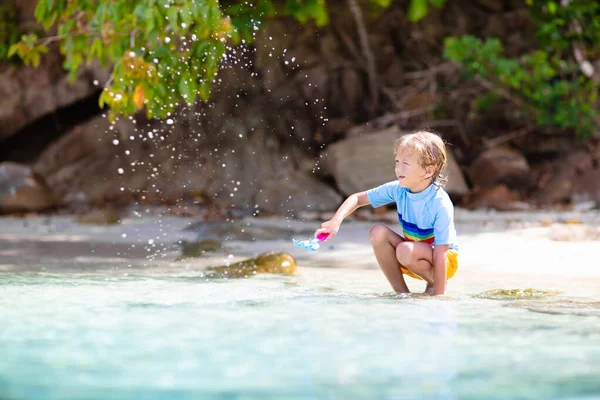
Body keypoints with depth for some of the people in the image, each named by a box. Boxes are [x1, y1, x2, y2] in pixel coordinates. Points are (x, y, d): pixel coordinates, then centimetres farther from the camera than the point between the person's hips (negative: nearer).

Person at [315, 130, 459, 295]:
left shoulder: (441, 204, -28)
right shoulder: (398, 190, -12)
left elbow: (440, 253, -29)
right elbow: (358, 198, -1)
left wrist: (438, 297, -31)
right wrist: (336, 221, -20)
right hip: (413, 253, 6)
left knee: (406, 251, -35)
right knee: (378, 233, -18)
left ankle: (434, 286, -5)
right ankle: (401, 293, -10)